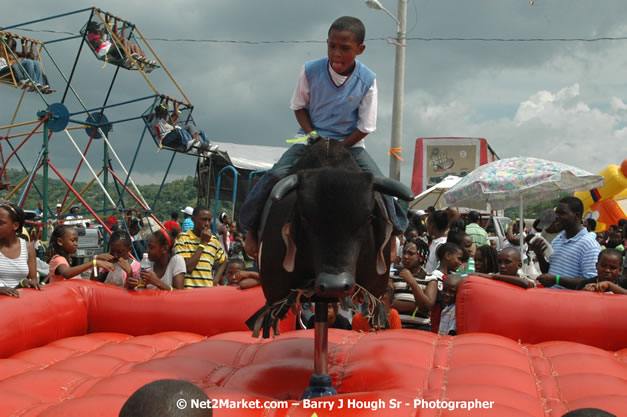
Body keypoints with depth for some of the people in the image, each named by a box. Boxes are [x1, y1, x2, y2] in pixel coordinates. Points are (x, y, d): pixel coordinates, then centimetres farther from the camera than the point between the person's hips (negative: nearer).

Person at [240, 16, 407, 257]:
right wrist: (312, 136, -12)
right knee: (275, 176, -21)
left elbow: (365, 126, -7)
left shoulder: (367, 81, -13)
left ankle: (394, 230, 6)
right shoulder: (310, 71, -12)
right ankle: (251, 227, -1)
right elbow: (298, 106, 4)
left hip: (350, 144, 0)